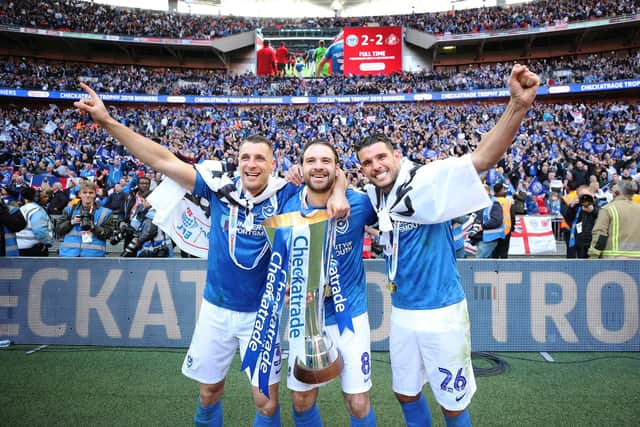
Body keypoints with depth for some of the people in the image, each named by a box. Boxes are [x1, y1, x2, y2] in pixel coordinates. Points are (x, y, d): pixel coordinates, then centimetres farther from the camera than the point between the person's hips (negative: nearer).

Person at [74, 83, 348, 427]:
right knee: (209, 391, 18)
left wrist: (338, 194, -27)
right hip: (216, 308, 2)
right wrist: (107, 121, -11)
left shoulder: (285, 195, -11)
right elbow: (164, 161, -9)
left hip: (262, 312, -2)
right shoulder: (220, 190, -8)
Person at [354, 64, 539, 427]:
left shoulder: (426, 181, -18)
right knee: (406, 393, 22)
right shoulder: (374, 197, 1)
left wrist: (519, 105, -45)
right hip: (401, 311, 7)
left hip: (440, 312, -6)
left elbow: (482, 159, -30)